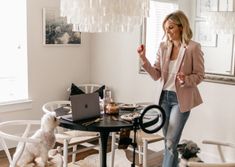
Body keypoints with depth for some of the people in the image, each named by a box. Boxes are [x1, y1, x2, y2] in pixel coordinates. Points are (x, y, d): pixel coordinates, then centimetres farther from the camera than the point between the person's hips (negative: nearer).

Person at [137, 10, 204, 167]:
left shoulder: (194, 47, -12)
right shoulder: (163, 47, 3)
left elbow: (200, 75, -7)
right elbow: (156, 74, 1)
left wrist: (186, 80, -27)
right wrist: (143, 58, -11)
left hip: (182, 99, -5)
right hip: (165, 96, 5)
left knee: (171, 142, -6)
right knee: (169, 142, 15)